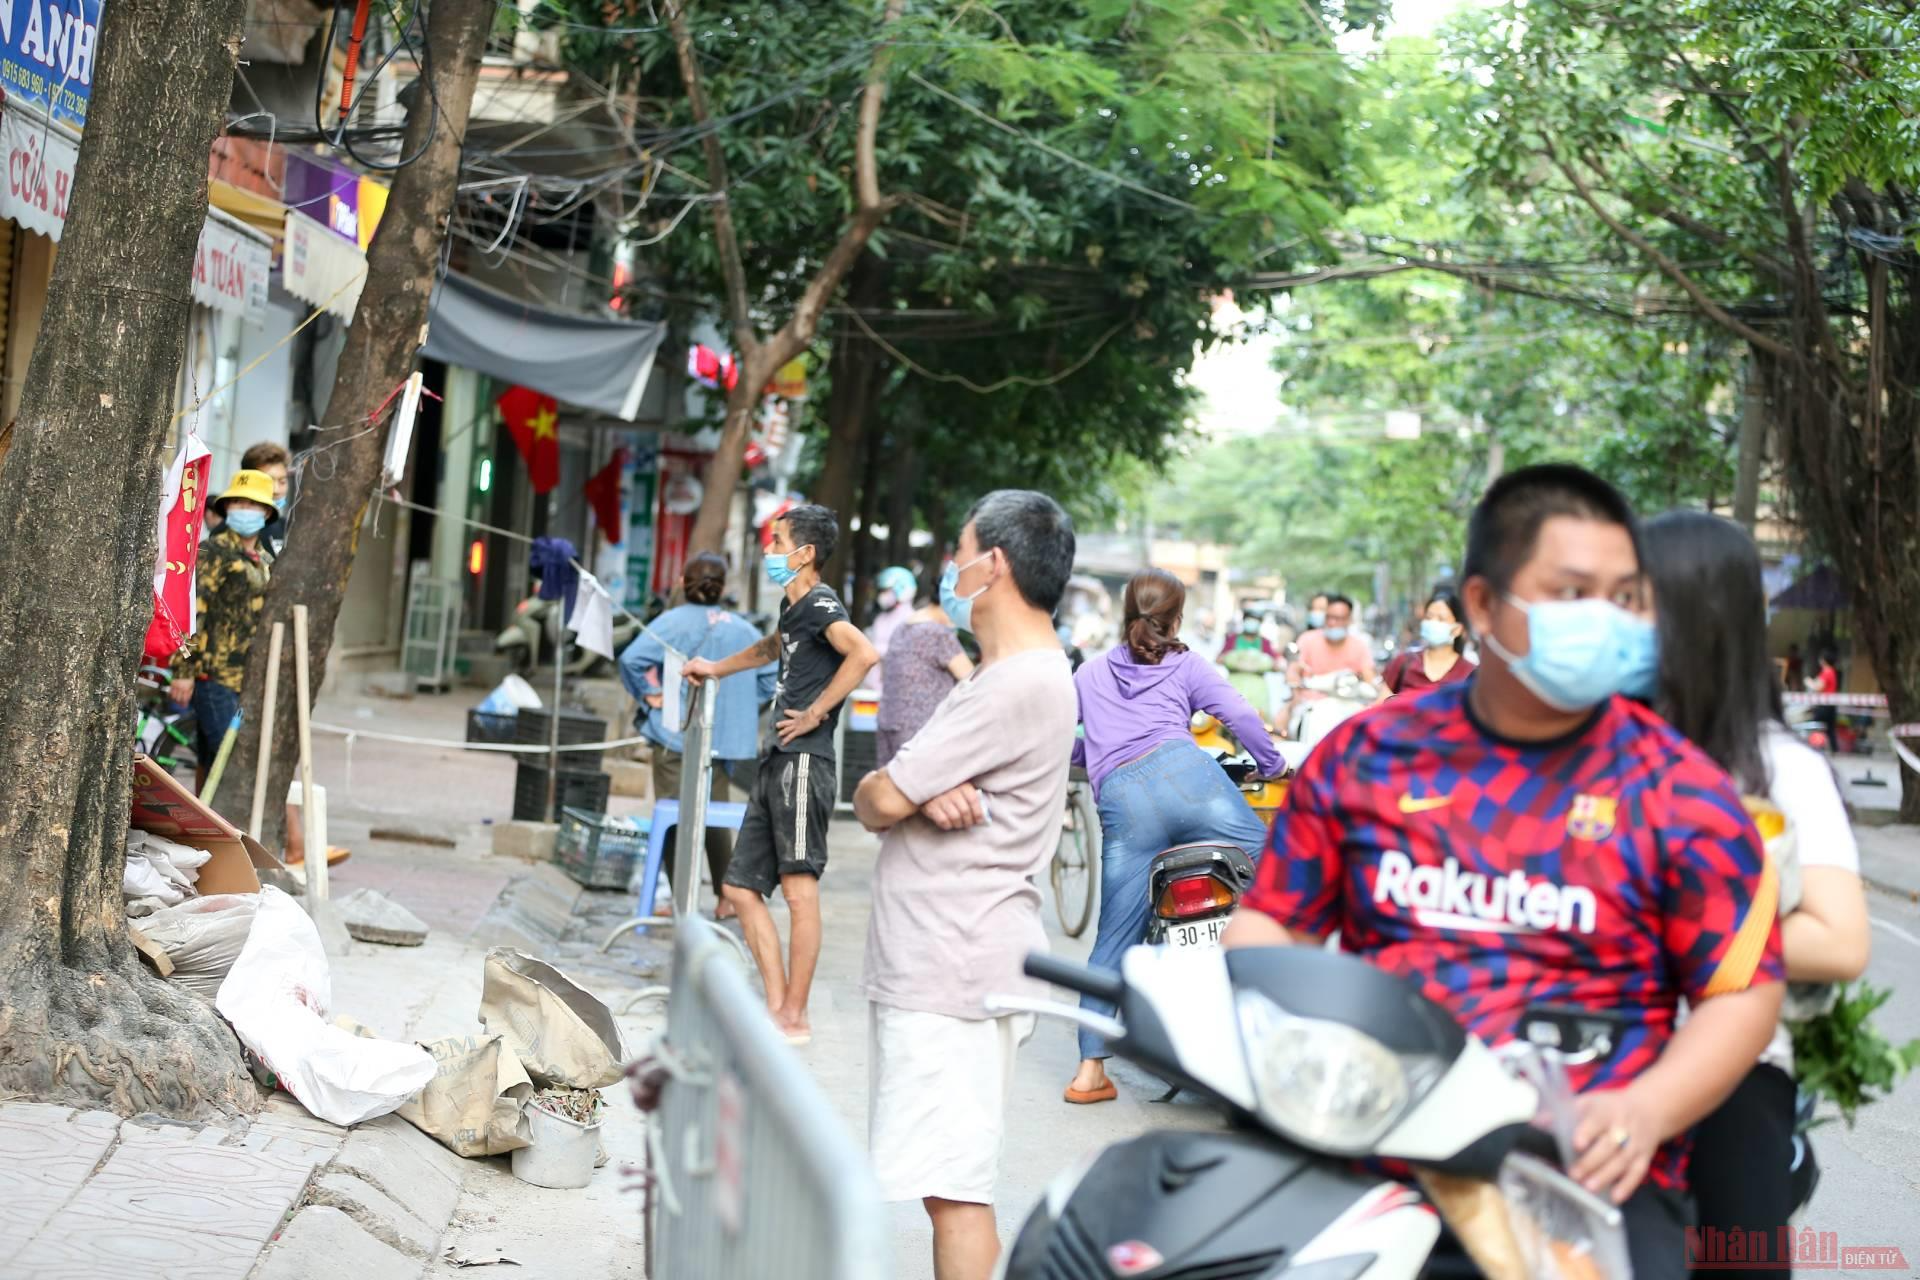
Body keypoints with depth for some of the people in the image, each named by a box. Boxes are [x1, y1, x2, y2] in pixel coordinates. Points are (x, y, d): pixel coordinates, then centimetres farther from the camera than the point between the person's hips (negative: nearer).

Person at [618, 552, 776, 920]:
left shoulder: (673, 621, -8)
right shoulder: (743, 629, 5)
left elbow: (633, 659, -21)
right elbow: (772, 674, 7)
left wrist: (650, 694, -8)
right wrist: (742, 707, 11)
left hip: (675, 736, -4)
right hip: (723, 738, 4)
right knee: (716, 821, 15)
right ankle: (726, 899, 19)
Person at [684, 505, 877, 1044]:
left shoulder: (820, 603, -10)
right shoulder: (793, 606, 19)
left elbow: (864, 654, -30)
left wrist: (816, 713, -22)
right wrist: (718, 668, 52)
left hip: (803, 762, -10)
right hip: (777, 763, 10)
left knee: (799, 889, -5)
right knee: (742, 888, 10)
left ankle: (795, 1017, 0)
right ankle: (778, 1007, 13)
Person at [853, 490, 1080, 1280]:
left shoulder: (1018, 683, -16)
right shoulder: (1018, 675, 18)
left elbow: (879, 800, -18)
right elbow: (893, 794, 13)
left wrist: (897, 791, 5)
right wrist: (927, 792, -10)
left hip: (956, 972, -11)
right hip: (927, 966, 11)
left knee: (953, 1185, -10)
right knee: (949, 1180, 15)